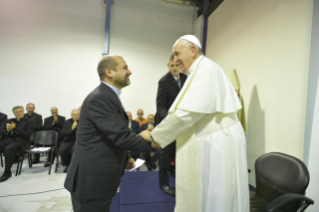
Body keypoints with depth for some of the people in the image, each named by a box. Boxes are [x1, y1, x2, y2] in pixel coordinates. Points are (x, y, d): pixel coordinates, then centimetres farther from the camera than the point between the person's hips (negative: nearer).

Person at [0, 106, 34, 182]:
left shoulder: (29, 122, 8)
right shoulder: (10, 121, 23)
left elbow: (27, 134, -6)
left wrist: (15, 128, -12)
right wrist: (7, 129, -7)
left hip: (20, 141, -5)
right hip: (8, 139, 5)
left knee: (9, 149, -35)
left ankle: (7, 172, -20)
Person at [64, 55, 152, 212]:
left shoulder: (108, 96, 11)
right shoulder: (100, 98, -22)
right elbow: (120, 136, -26)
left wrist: (124, 157, 13)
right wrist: (153, 140, -14)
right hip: (91, 180, -9)